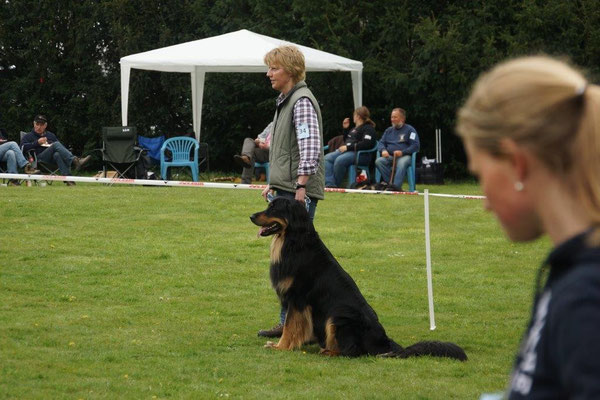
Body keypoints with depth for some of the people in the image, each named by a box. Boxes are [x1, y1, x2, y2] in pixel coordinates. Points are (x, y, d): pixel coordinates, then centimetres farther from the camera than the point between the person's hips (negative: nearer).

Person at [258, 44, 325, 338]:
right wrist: (274, 184, 22)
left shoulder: (302, 101, -12)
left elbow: (310, 146, -21)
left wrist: (301, 186, -25)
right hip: (285, 190, 10)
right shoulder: (284, 101, 19)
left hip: (299, 191, -10)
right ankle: (289, 322, 16)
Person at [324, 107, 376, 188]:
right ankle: (329, 183, -27)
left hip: (360, 154, -10)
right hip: (347, 151, 10)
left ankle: (336, 185, -24)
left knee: (340, 160, -36)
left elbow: (366, 144, -18)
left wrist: (348, 147, -18)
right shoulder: (356, 128, 27)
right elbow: (347, 141, 36)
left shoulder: (368, 128, -2)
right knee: (327, 158, -12)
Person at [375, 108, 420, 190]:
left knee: (402, 163, -40)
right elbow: (381, 143, 19)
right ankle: (390, 183, -33)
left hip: (404, 156, -4)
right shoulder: (389, 130, 25)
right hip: (390, 157, 4)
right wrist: (383, 150, -6)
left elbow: (416, 145, -2)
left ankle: (396, 185, -52)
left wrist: (402, 152, -15)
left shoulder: (410, 130, 8)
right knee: (378, 161, -27)